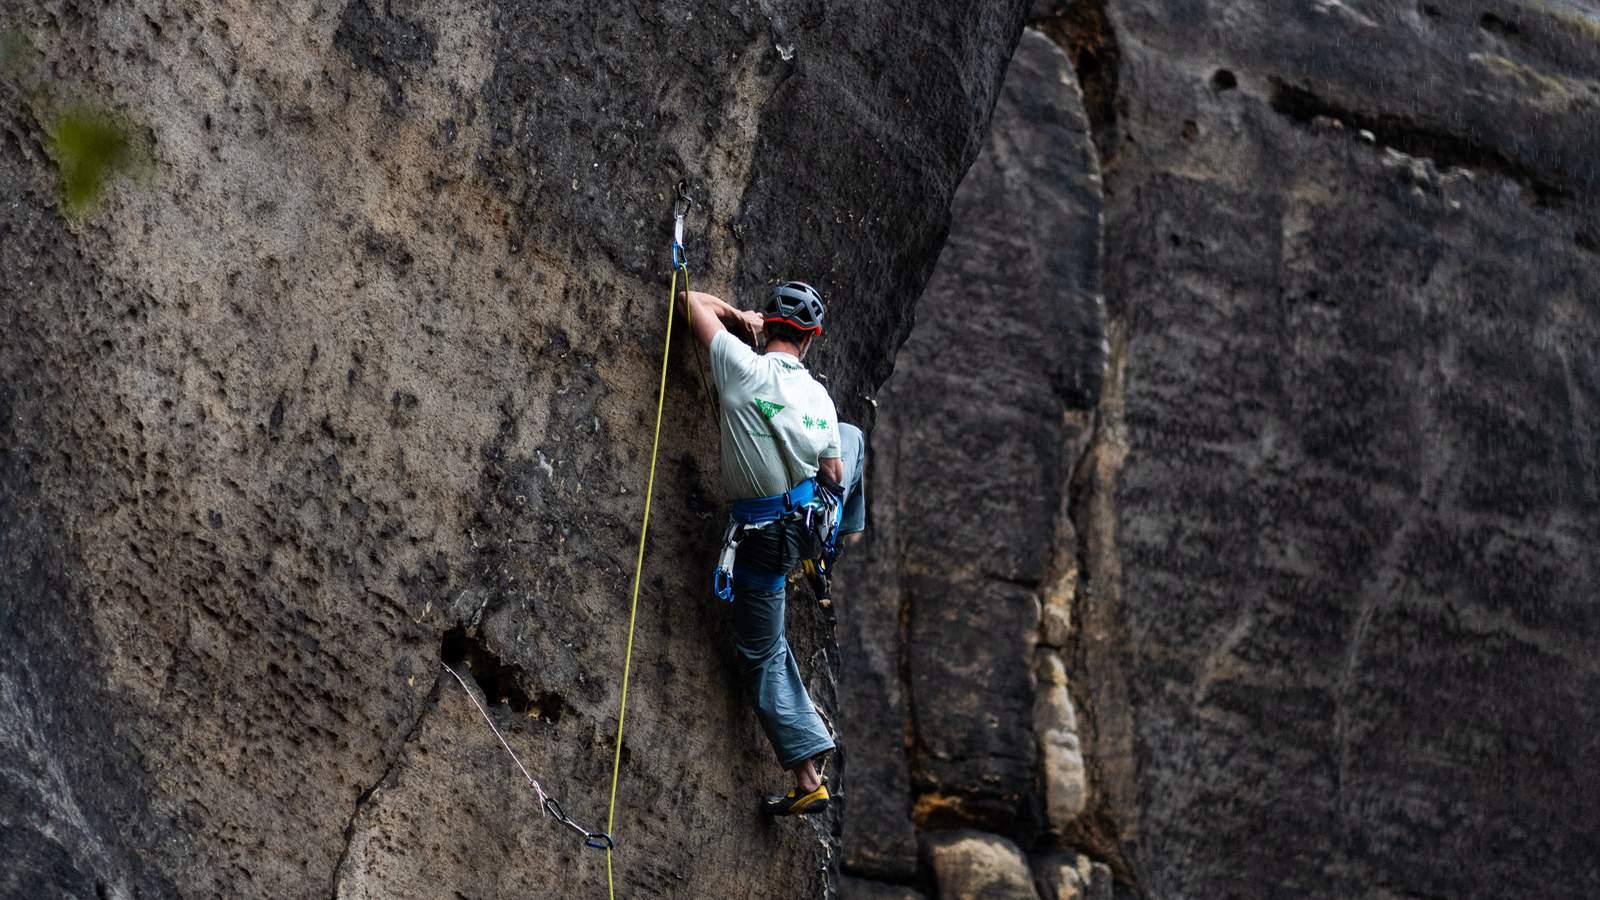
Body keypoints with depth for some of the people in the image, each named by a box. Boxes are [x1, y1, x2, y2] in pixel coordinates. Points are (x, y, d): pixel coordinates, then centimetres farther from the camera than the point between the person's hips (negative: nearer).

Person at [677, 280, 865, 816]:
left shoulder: (742, 367, -14)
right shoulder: (819, 396, -4)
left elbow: (693, 301, -3)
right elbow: (836, 478, 4)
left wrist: (739, 316, 13)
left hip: (762, 535, -3)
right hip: (816, 523, 3)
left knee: (763, 656, 10)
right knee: (853, 434, 32)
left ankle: (807, 780, 5)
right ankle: (849, 535, 54)